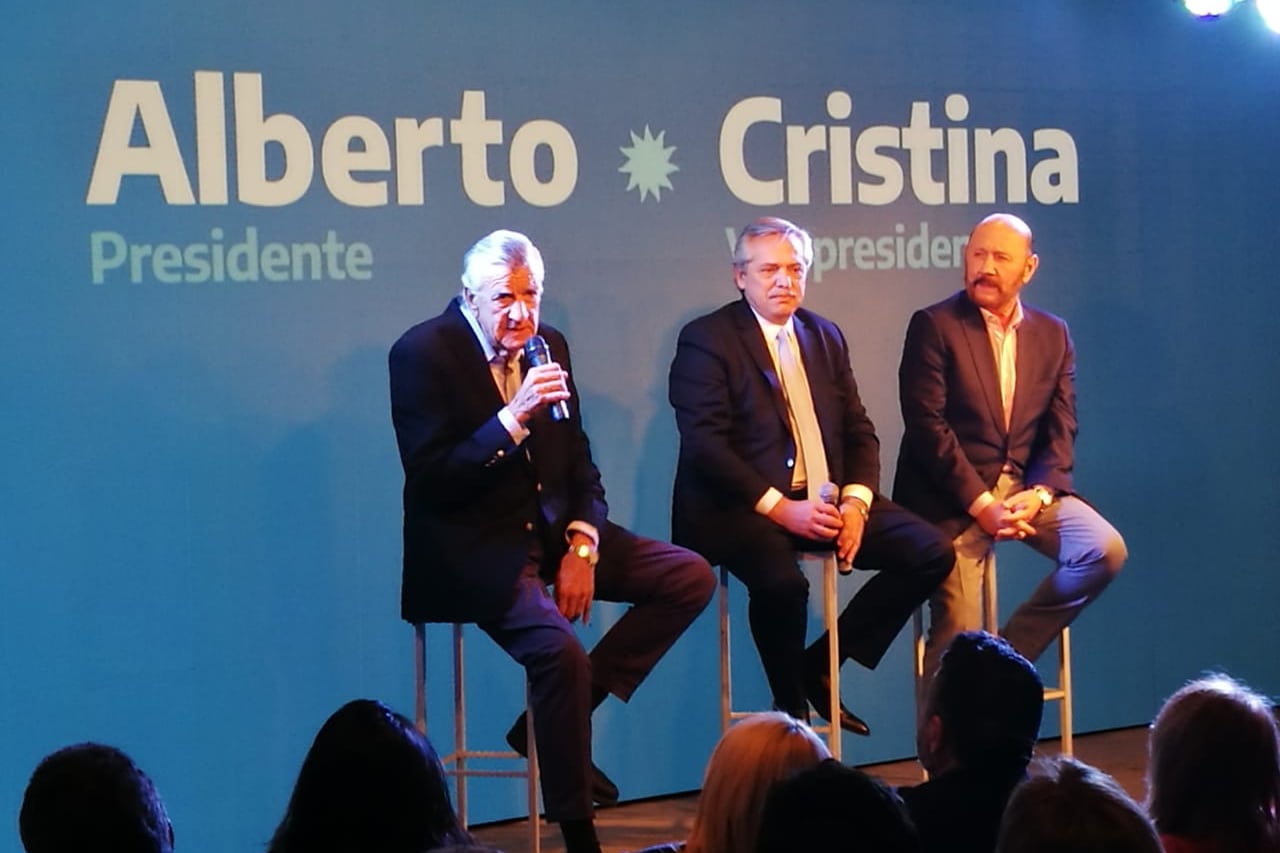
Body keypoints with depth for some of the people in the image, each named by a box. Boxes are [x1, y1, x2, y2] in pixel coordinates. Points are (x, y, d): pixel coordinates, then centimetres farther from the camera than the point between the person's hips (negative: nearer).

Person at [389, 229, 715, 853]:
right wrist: (513, 419, -27)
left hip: (550, 529, 7)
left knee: (690, 578, -3)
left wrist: (582, 545, -5)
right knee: (559, 651, -30)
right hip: (472, 546, -7)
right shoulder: (422, 353, -11)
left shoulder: (548, 346, 8)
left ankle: (560, 717, -3)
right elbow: (430, 481, -18)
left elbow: (579, 465, 13)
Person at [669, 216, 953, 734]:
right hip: (740, 509, -7)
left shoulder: (826, 337, 17)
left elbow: (859, 431, 15)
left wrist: (856, 502, -5)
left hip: (826, 501, 7)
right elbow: (705, 444, -12)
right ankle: (791, 710, -9)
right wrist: (781, 509, -20)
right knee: (781, 581, -36)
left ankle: (819, 665, 3)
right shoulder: (706, 340, -3)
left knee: (931, 551, -10)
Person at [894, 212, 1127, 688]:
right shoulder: (934, 326, -3)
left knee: (1105, 550, -17)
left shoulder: (1052, 335, 11)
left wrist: (1038, 494, -12)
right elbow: (927, 426, -11)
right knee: (957, 634, -13)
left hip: (1025, 486, 5)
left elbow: (1060, 431, 7)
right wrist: (981, 504, -18)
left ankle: (1010, 652, -1)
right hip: (954, 496, -4)